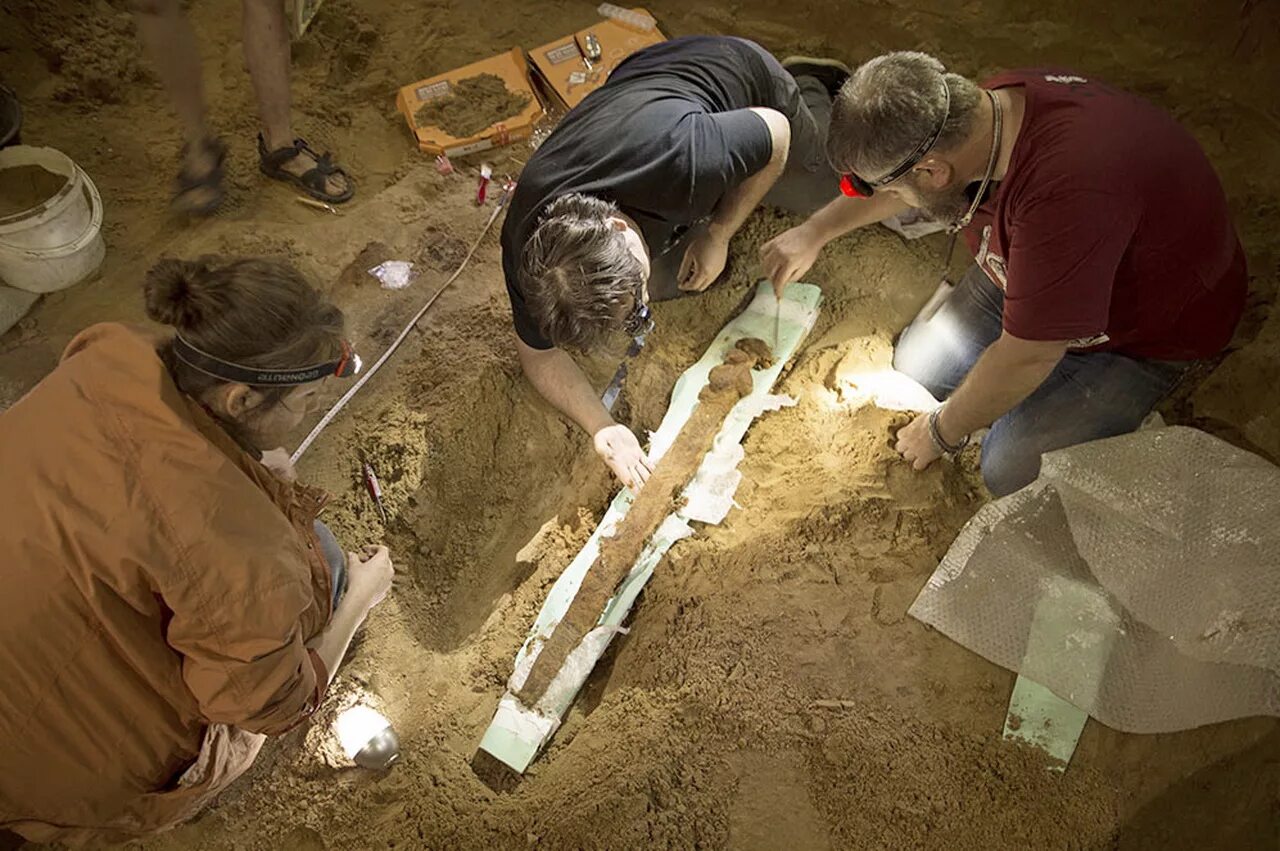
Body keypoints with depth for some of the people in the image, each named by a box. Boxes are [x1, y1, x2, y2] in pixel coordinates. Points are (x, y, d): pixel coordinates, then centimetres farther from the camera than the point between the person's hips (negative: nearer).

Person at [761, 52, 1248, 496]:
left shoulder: (1065, 194, -45)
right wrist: (816, 231, 7)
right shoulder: (986, 104, -21)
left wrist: (943, 432, -16)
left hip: (1152, 329, -7)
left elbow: (1027, 358, -33)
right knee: (918, 366, 2)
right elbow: (900, 177, 4)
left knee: (1012, 471, -14)